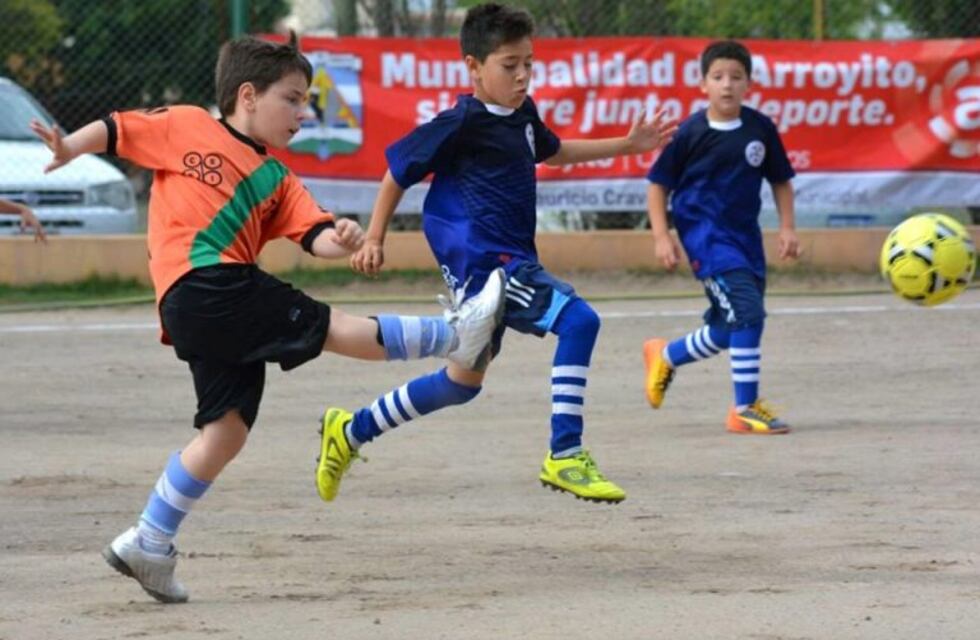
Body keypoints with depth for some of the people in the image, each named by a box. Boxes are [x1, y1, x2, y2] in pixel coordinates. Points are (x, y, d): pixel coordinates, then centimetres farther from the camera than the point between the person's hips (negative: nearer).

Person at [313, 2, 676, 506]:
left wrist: (627, 144, 30)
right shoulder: (462, 124, -12)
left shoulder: (522, 115, 12)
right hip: (481, 257, -10)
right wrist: (374, 239, 0)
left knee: (464, 380, 19)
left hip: (508, 259, 10)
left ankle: (352, 431, 33)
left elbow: (553, 151, 34)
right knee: (577, 320, -23)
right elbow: (398, 171, -3)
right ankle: (565, 456, -22)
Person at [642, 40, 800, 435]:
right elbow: (658, 184, -1)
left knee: (729, 329, 12)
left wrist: (787, 228, 4)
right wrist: (661, 236, -9)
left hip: (745, 233, 6)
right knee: (748, 310, -20)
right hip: (705, 234, -6)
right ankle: (746, 409, -12)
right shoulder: (691, 133, -9)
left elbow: (780, 181, 13)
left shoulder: (760, 128, 1)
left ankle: (666, 357, 40)